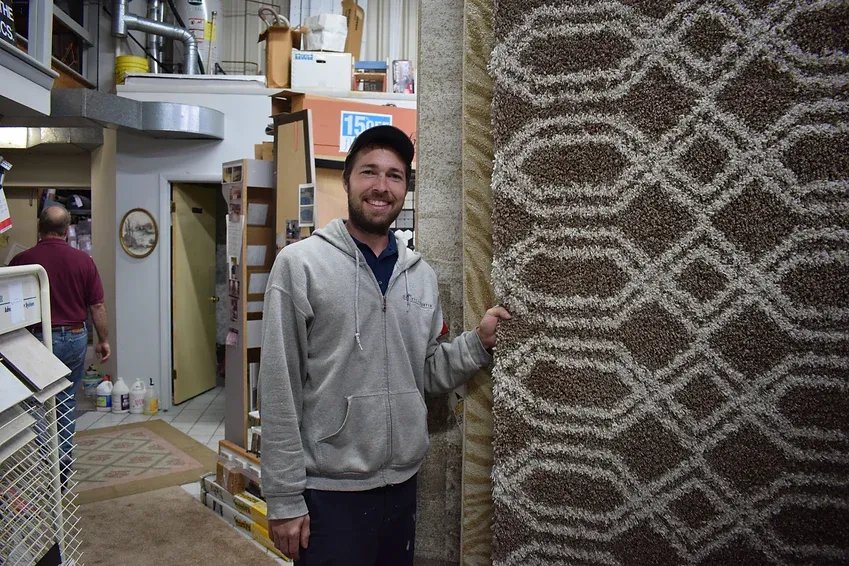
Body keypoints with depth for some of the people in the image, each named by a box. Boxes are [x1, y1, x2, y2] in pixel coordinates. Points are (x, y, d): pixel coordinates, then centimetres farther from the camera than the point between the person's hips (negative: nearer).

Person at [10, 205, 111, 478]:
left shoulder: (22, 260, -9)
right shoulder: (83, 260, -5)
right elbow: (97, 306, -1)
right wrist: (103, 340, 10)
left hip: (40, 339, -2)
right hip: (75, 338, 2)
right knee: (67, 401, 16)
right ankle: (65, 461, 22)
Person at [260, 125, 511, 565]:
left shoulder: (421, 274, 5)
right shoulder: (300, 264, -10)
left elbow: (426, 374, 10)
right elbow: (279, 389, -11)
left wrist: (479, 342, -6)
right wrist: (285, 499, -11)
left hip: (403, 484, 5)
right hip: (329, 491, -5)